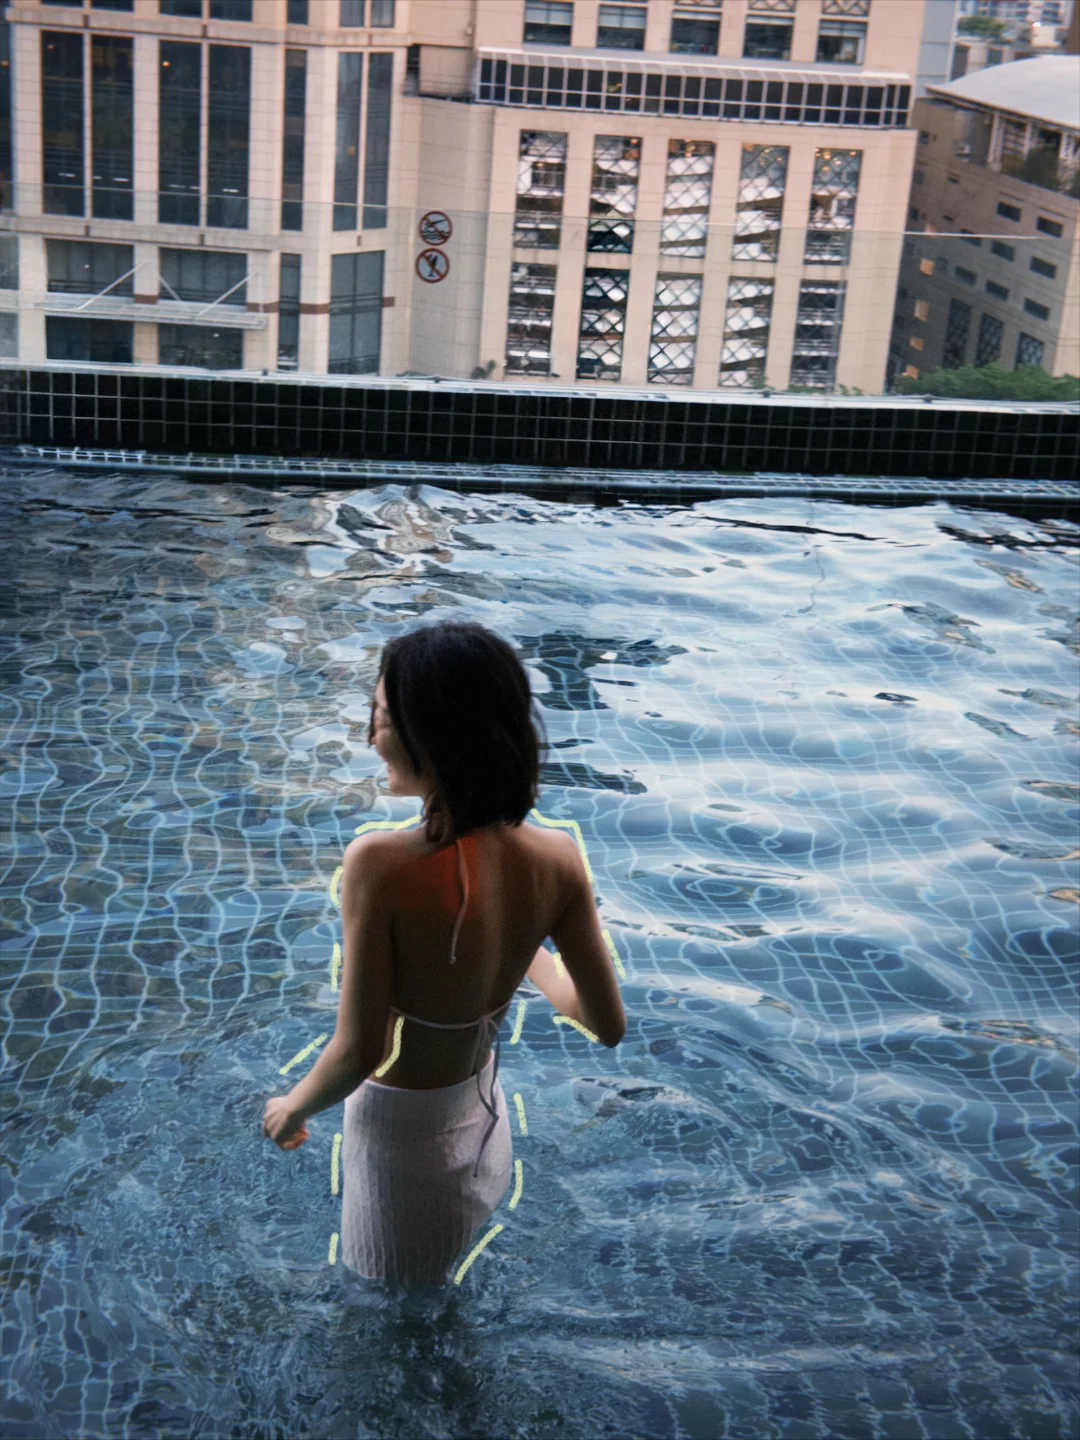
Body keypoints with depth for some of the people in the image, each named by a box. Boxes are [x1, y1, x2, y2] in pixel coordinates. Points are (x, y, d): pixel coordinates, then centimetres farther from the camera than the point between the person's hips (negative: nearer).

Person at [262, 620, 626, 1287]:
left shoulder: (381, 864, -33)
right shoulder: (558, 858, -17)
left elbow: (360, 1051, -26)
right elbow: (609, 1025, -8)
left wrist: (293, 1108, -5)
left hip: (400, 1133, -5)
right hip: (485, 1116, 5)